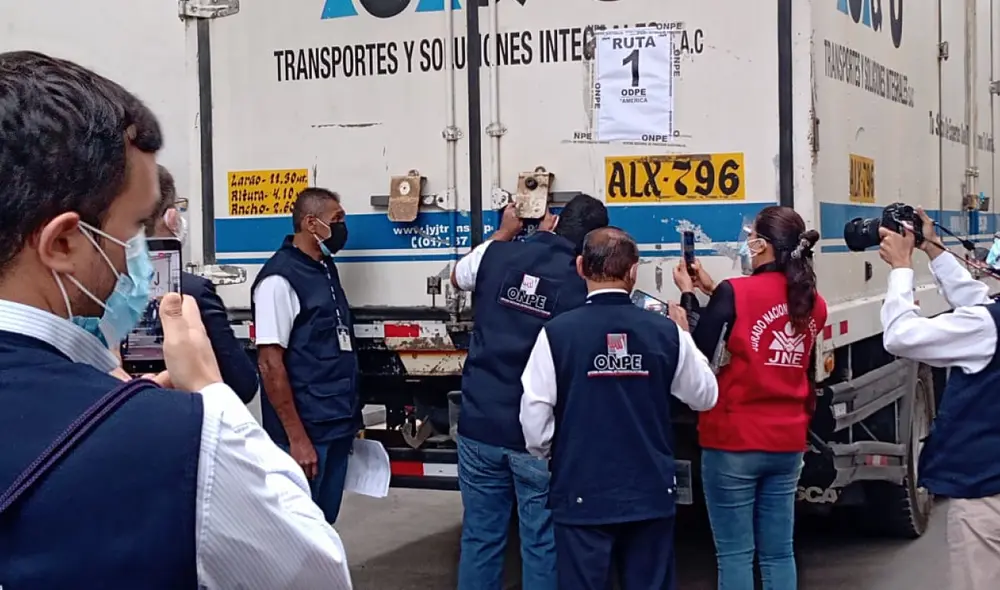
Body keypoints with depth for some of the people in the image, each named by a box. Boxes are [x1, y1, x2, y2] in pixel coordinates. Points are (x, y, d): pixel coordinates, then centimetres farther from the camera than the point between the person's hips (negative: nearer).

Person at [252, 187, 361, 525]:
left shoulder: (326, 269, 11)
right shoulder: (280, 278, -15)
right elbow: (270, 363, -18)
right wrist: (296, 437, -19)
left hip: (337, 426, 8)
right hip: (306, 431, -8)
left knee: (324, 523, 15)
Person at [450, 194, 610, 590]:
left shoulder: (496, 255, -1)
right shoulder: (582, 285, -12)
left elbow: (458, 278, 22)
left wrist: (506, 232, 30)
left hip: (480, 423, 4)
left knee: (480, 537, 13)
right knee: (542, 543, 6)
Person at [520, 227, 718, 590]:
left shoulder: (557, 333, -13)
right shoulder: (666, 331, -6)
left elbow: (535, 416, -9)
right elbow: (705, 396, 8)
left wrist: (545, 453, 12)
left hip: (582, 493, -2)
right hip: (650, 492, 2)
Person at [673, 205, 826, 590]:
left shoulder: (735, 294, -14)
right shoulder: (812, 303, 5)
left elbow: (698, 354, -8)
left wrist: (688, 294, 3)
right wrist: (715, 292, 16)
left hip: (734, 441, -6)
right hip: (787, 443, 6)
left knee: (735, 553, 1)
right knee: (778, 552, 11)